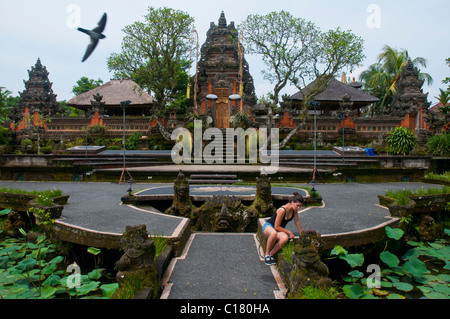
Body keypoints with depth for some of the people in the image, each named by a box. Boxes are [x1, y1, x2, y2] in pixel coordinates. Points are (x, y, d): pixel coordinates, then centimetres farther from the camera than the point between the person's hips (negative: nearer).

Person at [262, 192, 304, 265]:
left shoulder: (294, 210, -4)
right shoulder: (282, 210, -26)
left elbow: (297, 222, 11)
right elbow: (276, 227, -21)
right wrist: (289, 232, -12)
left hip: (279, 229, 6)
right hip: (268, 226, -6)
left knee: (285, 238, -33)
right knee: (274, 233, -45)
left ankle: (271, 254, -19)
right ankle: (267, 255, -24)